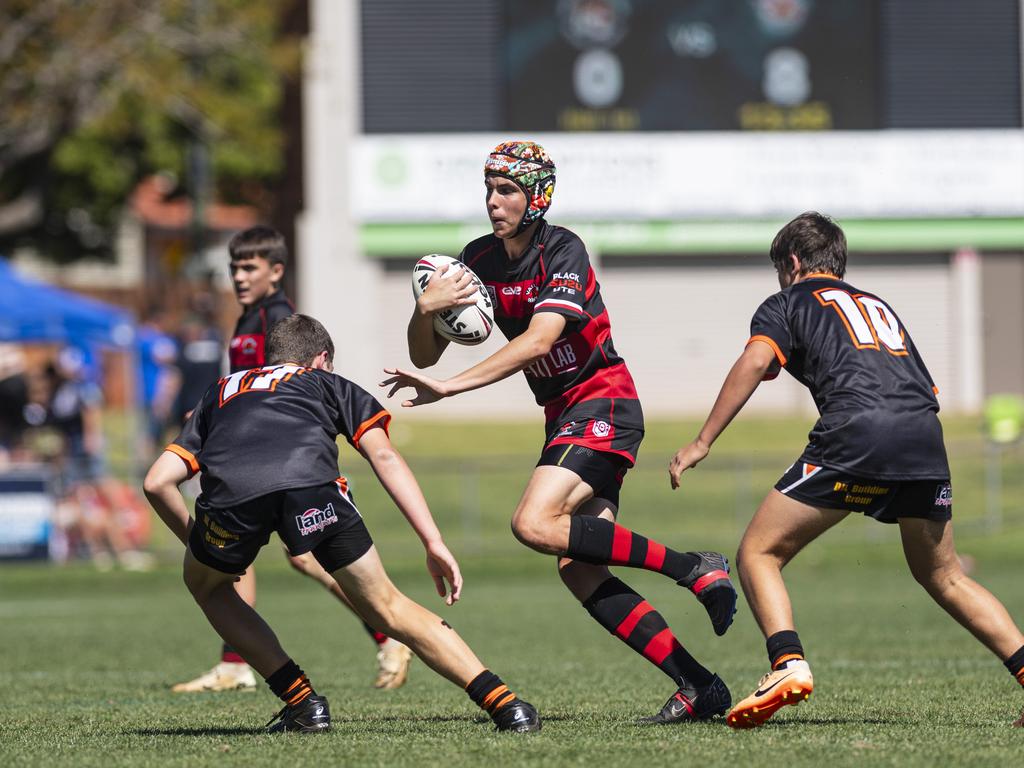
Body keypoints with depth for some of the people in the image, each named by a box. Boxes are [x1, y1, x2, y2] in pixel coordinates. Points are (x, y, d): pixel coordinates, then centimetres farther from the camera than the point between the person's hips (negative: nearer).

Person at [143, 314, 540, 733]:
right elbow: (384, 455, 18)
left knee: (204, 583, 32)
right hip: (310, 482, -1)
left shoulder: (219, 393, 41)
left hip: (229, 490, 1)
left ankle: (302, 702, 21)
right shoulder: (331, 384, 35)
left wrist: (195, 541, 44)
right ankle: (502, 701, 6)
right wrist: (434, 544, 13)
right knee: (387, 608, 16)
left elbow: (158, 481, 30)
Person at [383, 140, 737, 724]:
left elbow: (538, 339, -28)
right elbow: (425, 356, 6)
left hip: (603, 406, -7)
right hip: (563, 416, 7)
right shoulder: (480, 259, 6)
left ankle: (694, 568, -17)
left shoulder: (563, 251, -15)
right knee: (580, 573, -4)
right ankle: (701, 687, -1)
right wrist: (425, 310, -17)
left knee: (536, 524, -26)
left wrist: (451, 388, -33)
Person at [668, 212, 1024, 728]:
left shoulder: (789, 302, 18)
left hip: (856, 432, -5)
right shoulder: (879, 305, 35)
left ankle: (788, 663, -20)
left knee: (759, 554, 3)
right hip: (925, 436, 5)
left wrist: (702, 443, -3)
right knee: (942, 576, 21)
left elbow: (756, 361, -1)